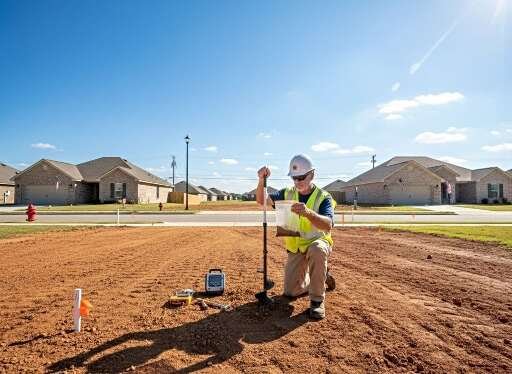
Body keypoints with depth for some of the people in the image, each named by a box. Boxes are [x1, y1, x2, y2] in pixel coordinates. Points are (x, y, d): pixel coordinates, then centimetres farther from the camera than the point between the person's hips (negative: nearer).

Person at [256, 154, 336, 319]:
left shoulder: (323, 197, -17)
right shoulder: (288, 193, -2)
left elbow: (328, 225, -33)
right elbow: (262, 200, -4)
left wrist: (308, 213, -53)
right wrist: (261, 180, -23)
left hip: (317, 242, -4)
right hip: (295, 248, 5)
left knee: (317, 250, -41)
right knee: (291, 292, 1)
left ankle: (317, 300, -22)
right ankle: (321, 276, 29)